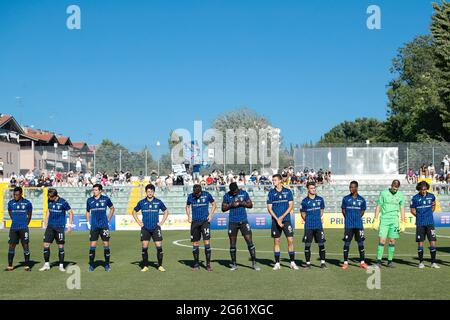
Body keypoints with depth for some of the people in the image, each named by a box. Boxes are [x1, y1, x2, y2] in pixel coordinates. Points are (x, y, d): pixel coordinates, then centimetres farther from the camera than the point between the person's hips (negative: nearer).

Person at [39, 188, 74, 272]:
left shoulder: (63, 202, -11)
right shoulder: (49, 201, 4)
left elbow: (71, 213, -4)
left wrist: (70, 225, -8)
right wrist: (46, 222, 17)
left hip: (60, 227, -4)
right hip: (50, 226, 4)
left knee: (61, 246, 0)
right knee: (46, 244, -1)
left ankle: (61, 266, 10)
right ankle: (46, 264, 10)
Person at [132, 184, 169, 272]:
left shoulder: (158, 202, 3)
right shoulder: (142, 202, 4)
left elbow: (166, 212, 14)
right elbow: (134, 212, 17)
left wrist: (161, 222, 4)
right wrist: (139, 222, 7)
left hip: (156, 228, -1)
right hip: (145, 228, 1)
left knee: (159, 246, -6)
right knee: (144, 247, -1)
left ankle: (160, 266, 4)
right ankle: (145, 266, 9)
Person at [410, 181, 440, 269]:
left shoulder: (431, 196, 5)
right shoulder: (415, 198, -1)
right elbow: (412, 210, 8)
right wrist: (419, 216, 3)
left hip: (430, 223, 1)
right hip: (420, 224, -1)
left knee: (433, 241, -3)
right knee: (421, 243, 3)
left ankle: (433, 262, 4)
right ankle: (421, 262, 12)